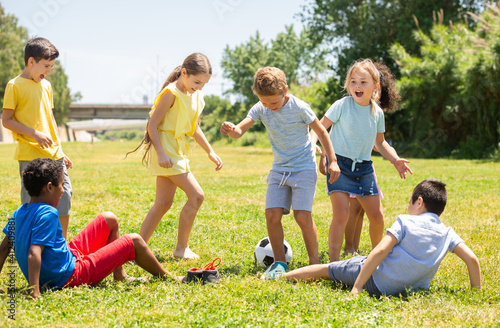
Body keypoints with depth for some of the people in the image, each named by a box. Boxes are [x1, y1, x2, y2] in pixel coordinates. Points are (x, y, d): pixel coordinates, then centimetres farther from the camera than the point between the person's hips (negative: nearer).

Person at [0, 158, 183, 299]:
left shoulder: (19, 213, 2)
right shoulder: (47, 215, -25)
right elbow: (34, 254, -34)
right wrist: (35, 293, -38)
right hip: (71, 276, -10)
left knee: (108, 219, 18)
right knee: (133, 241, -1)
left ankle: (120, 277, 24)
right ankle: (168, 278, 20)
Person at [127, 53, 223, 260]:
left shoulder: (195, 96, 13)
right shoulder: (171, 93, -14)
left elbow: (194, 128, 24)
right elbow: (152, 124, -15)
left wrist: (210, 152, 23)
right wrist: (161, 153, -23)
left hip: (178, 151, 9)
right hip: (166, 151, -9)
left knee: (163, 203, 9)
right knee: (196, 195, -11)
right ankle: (181, 248, -2)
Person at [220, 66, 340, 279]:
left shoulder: (299, 108, -15)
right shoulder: (261, 109, -4)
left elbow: (321, 132, -4)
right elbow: (241, 129, -14)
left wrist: (332, 161, -6)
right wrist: (231, 130, -39)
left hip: (304, 168, -4)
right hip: (279, 169, 5)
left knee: (302, 216, -14)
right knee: (272, 215, -6)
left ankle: (314, 263, 1)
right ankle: (280, 263, 9)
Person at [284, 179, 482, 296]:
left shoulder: (406, 222, -11)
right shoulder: (446, 233, 0)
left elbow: (379, 251, -20)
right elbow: (472, 260, -6)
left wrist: (356, 287, -21)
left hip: (376, 282, -5)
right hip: (411, 288, 5)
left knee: (326, 269, 14)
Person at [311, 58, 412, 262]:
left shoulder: (377, 113, 5)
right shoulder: (342, 106, -9)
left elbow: (379, 142, 19)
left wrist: (395, 160, 6)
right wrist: (311, 143, -27)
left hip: (364, 168, 5)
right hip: (339, 164, -5)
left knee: (377, 216, 8)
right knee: (341, 215, -16)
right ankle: (334, 263, -8)